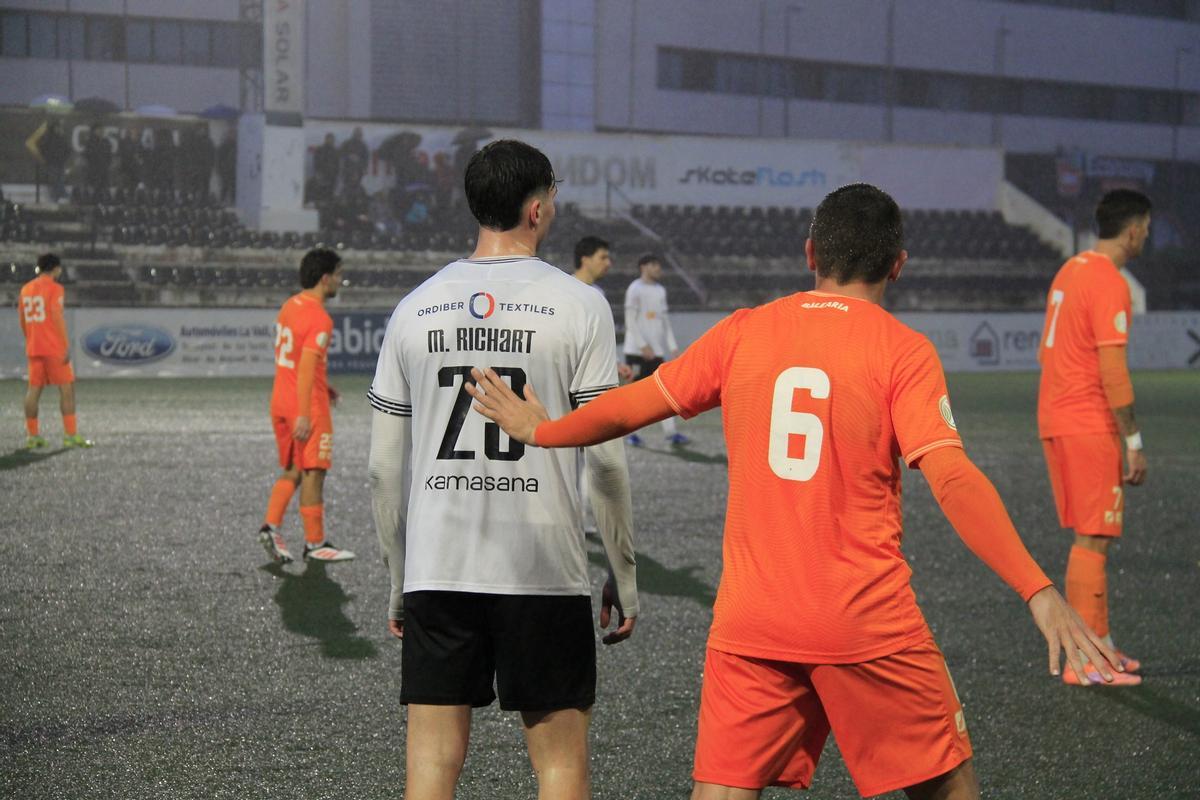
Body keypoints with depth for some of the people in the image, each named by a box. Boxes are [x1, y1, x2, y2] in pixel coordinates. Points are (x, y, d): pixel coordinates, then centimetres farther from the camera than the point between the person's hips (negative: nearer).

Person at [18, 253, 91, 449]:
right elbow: (57, 317, -16)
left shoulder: (26, 289, 13)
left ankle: (32, 435, 7)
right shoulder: (54, 288, -8)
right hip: (54, 348, -7)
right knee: (67, 389, -2)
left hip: (33, 348, 7)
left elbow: (22, 320, 16)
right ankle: (70, 435, -6)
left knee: (34, 389, 8)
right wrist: (67, 345, -14)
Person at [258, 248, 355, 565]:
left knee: (293, 471, 16)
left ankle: (271, 525, 2)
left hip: (280, 402, 9)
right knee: (313, 473, 0)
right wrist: (304, 414, -24)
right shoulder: (319, 319, -18)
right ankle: (315, 543, 7)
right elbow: (307, 366, -24)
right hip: (307, 406, -8)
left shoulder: (289, 306, 10)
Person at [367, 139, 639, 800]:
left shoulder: (415, 308, 6)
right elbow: (606, 461, -7)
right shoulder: (577, 306, -4)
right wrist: (625, 578, 3)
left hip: (435, 572, 3)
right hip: (544, 572, -3)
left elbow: (384, 471, 8)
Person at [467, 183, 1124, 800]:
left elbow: (629, 407, 13)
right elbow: (952, 478, -16)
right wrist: (1038, 592, -19)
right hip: (868, 623, -3)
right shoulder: (902, 350, -5)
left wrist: (539, 430, 31)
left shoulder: (742, 333, 5)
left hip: (749, 624, 3)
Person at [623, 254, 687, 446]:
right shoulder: (635, 289, -6)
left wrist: (672, 346, 11)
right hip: (636, 350, -6)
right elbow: (630, 321, -11)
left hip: (656, 349, 6)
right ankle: (631, 433, 6)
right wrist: (643, 345, -17)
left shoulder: (660, 290, 16)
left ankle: (670, 433, -4)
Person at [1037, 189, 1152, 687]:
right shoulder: (1110, 283, -16)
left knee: (1091, 537, 15)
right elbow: (1112, 369, -19)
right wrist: (1133, 442, -15)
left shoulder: (1072, 270, 14)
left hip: (1056, 421, 9)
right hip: (1088, 426, -9)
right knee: (1093, 540, -6)